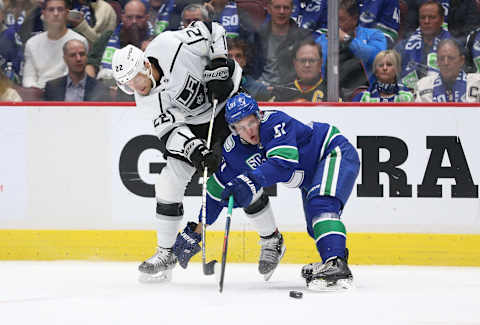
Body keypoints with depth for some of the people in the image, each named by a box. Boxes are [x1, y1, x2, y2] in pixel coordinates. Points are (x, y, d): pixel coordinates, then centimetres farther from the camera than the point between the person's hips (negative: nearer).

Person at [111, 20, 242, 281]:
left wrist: (218, 66, -25)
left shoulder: (170, 45, -28)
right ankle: (165, 253, 6)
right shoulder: (147, 101, -12)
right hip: (195, 124, 5)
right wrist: (195, 150, -38)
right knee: (168, 184, -6)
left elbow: (213, 32, -17)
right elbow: (171, 129, -21)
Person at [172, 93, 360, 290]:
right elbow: (217, 190, -2)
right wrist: (194, 231, -5)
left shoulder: (274, 121, -29)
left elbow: (285, 162, -43)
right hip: (310, 178, 8)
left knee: (321, 204, -30)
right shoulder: (234, 148, -9)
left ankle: (336, 265, -40)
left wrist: (252, 180, -55)